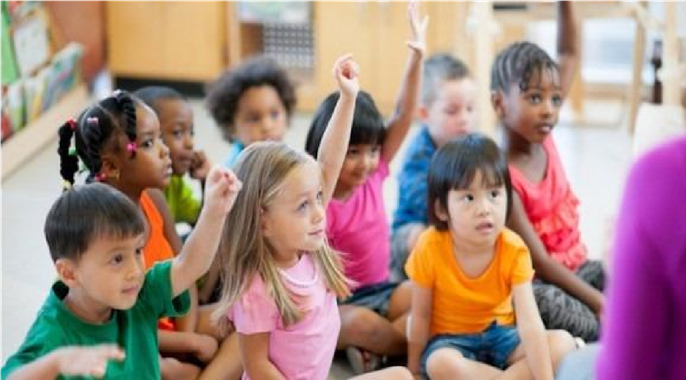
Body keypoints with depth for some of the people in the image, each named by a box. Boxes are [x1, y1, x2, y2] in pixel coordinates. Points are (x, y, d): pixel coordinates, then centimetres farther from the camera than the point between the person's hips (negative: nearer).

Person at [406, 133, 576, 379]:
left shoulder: (514, 250, -18)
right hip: (450, 340, -2)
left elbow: (530, 323, -25)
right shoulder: (430, 248, -21)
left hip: (499, 335, 2)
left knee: (564, 343, -19)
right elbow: (421, 317, -9)